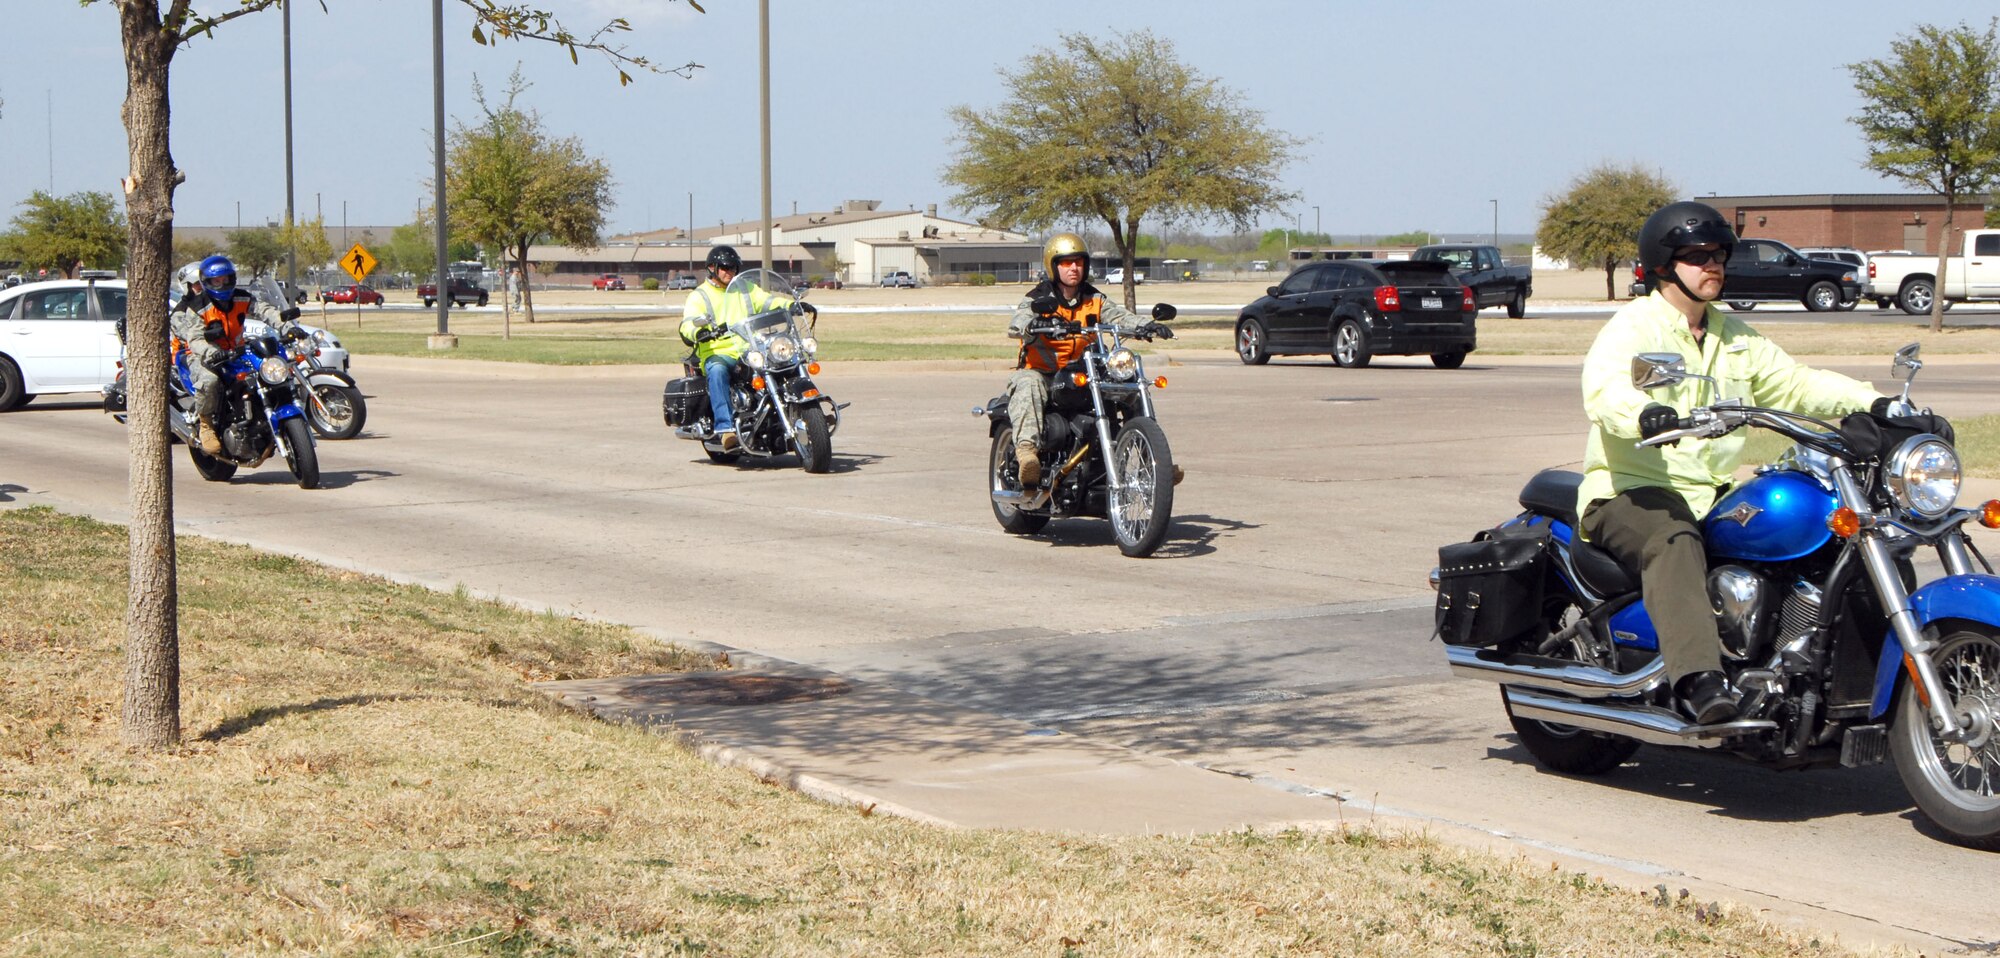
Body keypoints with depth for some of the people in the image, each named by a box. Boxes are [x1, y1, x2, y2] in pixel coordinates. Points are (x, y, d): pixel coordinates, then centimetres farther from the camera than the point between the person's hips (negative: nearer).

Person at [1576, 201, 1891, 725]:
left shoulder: (1735, 337, 20)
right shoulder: (1633, 327, -5)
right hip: (1632, 493, -7)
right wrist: (1645, 415, -48)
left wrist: (1874, 402, 0)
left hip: (1713, 495, 7)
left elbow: (1794, 383, 17)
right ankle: (1698, 679, -54)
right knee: (1674, 542, -39)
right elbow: (1604, 387, -24)